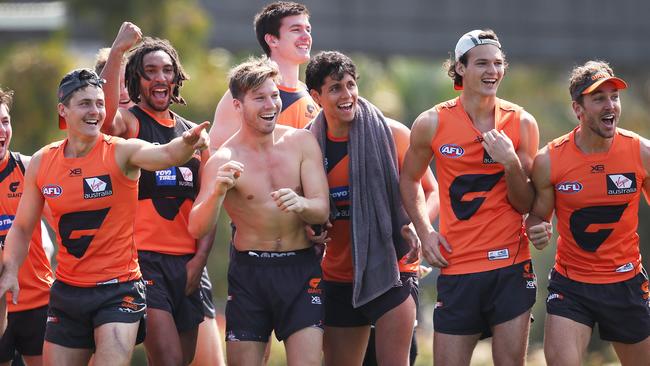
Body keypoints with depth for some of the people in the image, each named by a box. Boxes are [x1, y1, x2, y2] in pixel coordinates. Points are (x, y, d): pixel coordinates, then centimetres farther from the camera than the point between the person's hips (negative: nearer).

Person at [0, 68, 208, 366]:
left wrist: (186, 144, -53)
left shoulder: (121, 152, -10)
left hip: (119, 289, -4)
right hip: (67, 293, 4)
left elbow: (165, 155, -32)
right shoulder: (41, 163, 1)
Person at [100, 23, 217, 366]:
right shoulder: (129, 123, -1)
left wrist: (199, 258, 1)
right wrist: (117, 51, -35)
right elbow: (105, 118, -27)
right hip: (144, 259, -6)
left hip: (188, 264, 6)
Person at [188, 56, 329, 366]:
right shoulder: (224, 160, -7)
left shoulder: (301, 142, -1)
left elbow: (322, 211, -5)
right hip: (249, 271, -1)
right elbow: (197, 229, -16)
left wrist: (300, 204, -28)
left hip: (301, 269, 1)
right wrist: (218, 192, -36)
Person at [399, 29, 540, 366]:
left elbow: (527, 205, 3)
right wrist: (424, 231, 4)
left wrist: (511, 164, -15)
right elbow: (409, 179, 17)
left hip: (511, 266, 0)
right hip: (456, 266, 0)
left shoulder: (521, 124, 1)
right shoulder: (432, 124, 0)